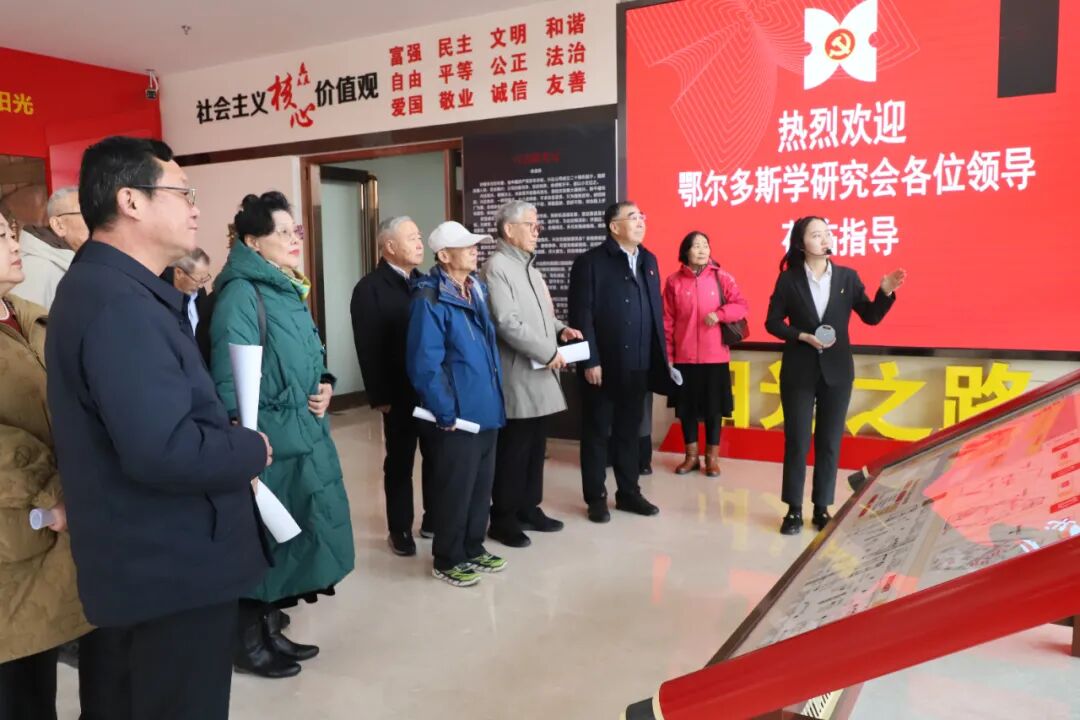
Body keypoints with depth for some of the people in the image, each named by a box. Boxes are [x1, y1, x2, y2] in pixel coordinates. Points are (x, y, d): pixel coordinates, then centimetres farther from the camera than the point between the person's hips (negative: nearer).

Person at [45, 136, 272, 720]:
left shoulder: (103, 285, 9)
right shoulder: (119, 302, -25)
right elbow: (164, 452, -33)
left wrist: (231, 442, 1)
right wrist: (253, 450, -16)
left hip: (142, 561, 10)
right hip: (172, 568, -10)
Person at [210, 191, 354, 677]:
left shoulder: (288, 290, 13)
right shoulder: (241, 292, -15)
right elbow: (231, 375, -21)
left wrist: (325, 386, 1)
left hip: (305, 436, 9)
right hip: (269, 442, -9)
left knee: (286, 539, 17)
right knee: (261, 544, 5)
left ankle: (271, 632, 33)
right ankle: (249, 645, 23)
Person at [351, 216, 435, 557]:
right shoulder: (370, 288, -7)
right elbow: (369, 348, -11)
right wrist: (380, 396, -14)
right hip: (400, 392, -5)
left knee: (436, 456, 13)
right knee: (400, 462, 7)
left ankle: (433, 518, 28)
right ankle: (399, 529, 21)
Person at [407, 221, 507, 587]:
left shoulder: (476, 290, 10)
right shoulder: (430, 300, -16)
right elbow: (424, 363, -20)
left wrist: (495, 398, 13)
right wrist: (445, 413, -17)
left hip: (486, 409, 8)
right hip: (458, 414, -8)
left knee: (482, 484, 17)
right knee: (456, 487, 4)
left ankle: (473, 548, 33)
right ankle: (447, 559, 22)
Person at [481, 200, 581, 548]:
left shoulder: (529, 266, 17)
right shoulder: (496, 267, -12)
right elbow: (507, 323, -21)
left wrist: (560, 328, 6)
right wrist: (548, 353, -16)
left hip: (540, 375, 9)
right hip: (517, 377, -9)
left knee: (535, 447, 14)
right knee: (512, 450, 0)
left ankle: (528, 508, 27)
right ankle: (503, 519, 12)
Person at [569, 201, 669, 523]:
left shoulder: (648, 260, 12)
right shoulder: (590, 262, -7)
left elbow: (656, 309, 12)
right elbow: (582, 315, -11)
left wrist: (660, 355, 8)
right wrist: (590, 361, -16)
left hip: (638, 366, 6)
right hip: (603, 366, -5)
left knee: (630, 432, 15)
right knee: (597, 433, 7)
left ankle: (629, 493, 27)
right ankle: (596, 498, 18)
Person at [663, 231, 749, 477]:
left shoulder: (722, 278, 0)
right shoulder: (674, 281, -1)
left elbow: (742, 306, -1)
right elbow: (667, 321, 0)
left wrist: (719, 314, -18)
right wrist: (667, 355, -2)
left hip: (715, 356, 0)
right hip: (684, 357, 0)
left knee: (714, 407, 8)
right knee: (686, 407, 9)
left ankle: (712, 458, 20)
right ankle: (691, 456, 23)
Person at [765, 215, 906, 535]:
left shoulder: (847, 277, 3)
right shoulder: (788, 279, -3)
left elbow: (870, 317, 4)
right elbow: (772, 322, -2)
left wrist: (886, 292, -13)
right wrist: (804, 336, -15)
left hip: (837, 371, 2)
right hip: (799, 371, -2)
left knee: (829, 442, 7)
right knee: (796, 442, 2)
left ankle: (822, 508, 19)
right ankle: (794, 509, 13)